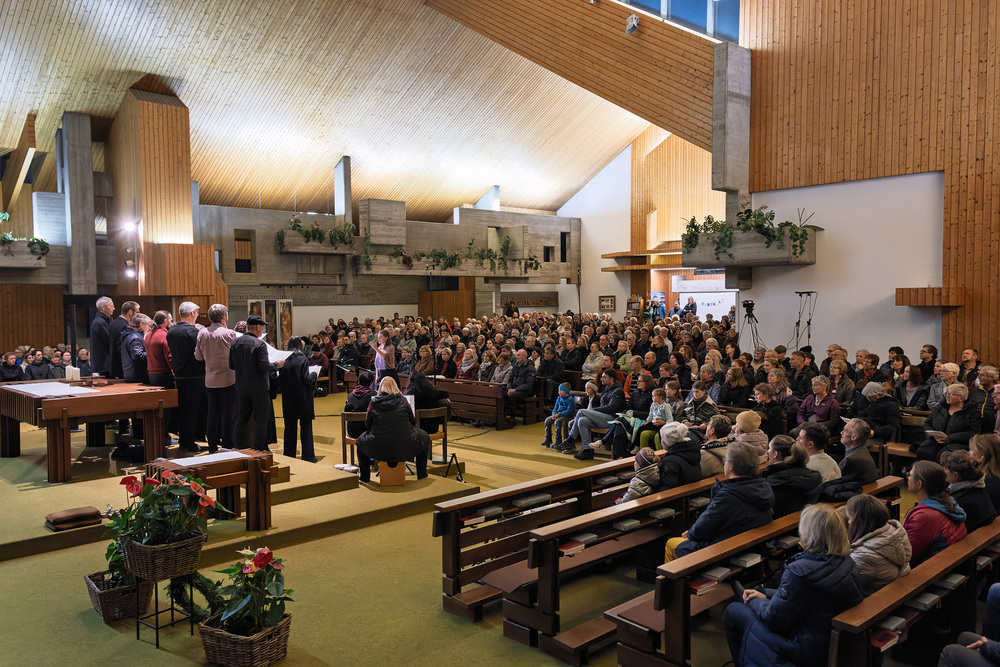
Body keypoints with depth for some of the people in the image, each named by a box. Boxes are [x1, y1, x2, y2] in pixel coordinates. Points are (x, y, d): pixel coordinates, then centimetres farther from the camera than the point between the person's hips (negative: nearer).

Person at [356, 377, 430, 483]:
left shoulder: (373, 403, -4)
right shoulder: (403, 401, -3)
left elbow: (367, 425, 7)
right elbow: (413, 421, 10)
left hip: (379, 450, 1)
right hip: (404, 449, -1)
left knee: (361, 440, 32)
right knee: (425, 438, 27)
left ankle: (364, 476, 37)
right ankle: (421, 474, 33)